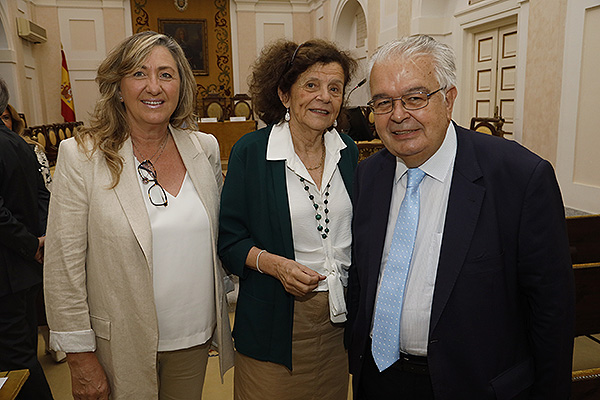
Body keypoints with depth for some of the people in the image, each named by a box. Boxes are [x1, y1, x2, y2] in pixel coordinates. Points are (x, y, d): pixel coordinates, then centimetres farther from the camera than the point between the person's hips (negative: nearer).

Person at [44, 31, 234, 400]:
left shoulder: (206, 148, 0)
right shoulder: (81, 156, -11)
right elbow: (63, 267, -10)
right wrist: (80, 356, -8)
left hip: (195, 337, 4)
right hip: (121, 343, -3)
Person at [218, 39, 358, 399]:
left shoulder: (348, 151, 4)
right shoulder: (251, 151, -10)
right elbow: (229, 238, -6)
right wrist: (274, 264, -22)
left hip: (340, 315, 4)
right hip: (274, 320, -4)